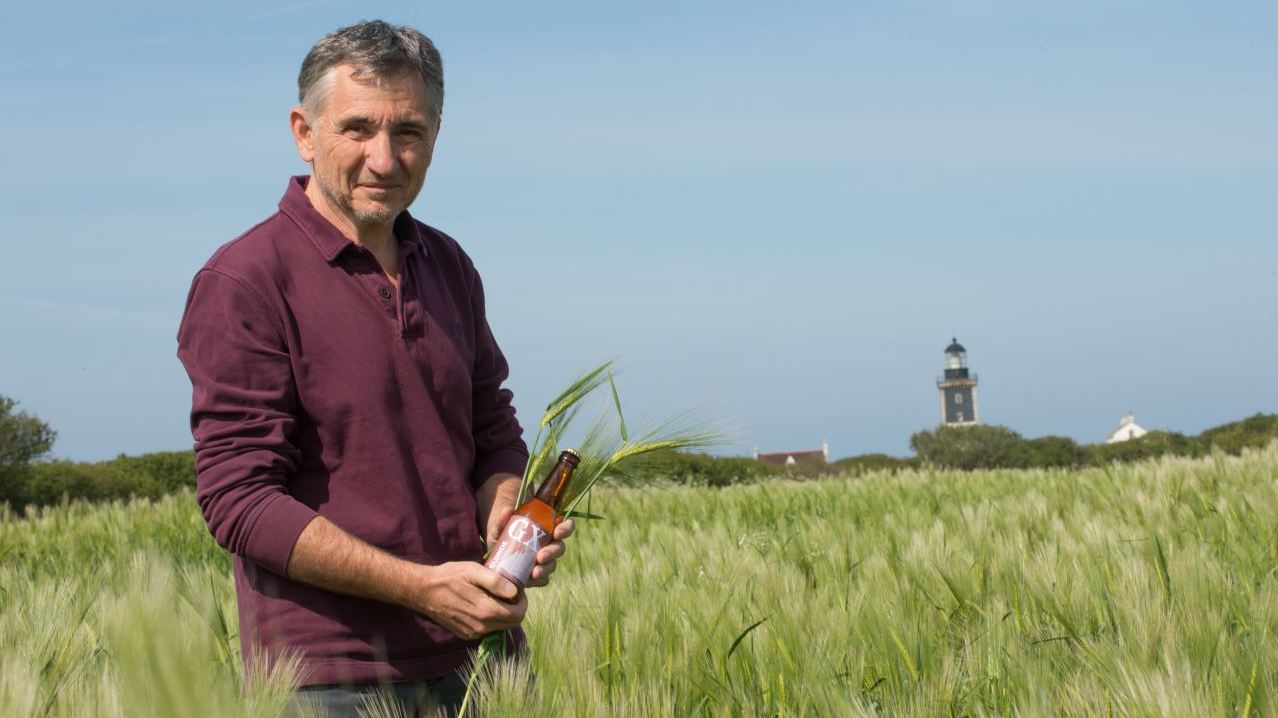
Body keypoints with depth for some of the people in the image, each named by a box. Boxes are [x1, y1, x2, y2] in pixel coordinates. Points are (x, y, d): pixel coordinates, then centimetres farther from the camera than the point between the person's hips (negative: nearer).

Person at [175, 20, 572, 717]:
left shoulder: (448, 267, 10)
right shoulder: (243, 282, -10)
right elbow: (239, 499, -14)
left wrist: (507, 521, -3)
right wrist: (422, 586, -19)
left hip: (475, 652, 6)